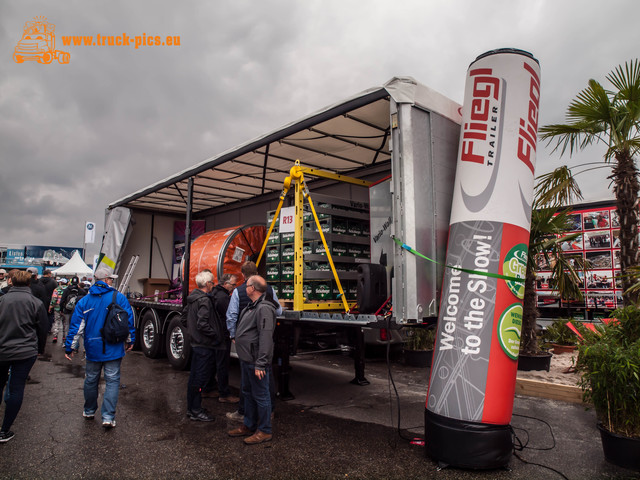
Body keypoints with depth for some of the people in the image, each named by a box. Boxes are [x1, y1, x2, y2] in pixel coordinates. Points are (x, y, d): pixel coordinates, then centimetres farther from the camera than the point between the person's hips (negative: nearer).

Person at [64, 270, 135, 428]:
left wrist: (70, 347, 7)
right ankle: (108, 417, -1)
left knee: (91, 380, 19)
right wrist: (129, 340, 8)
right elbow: (129, 320, -4)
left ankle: (89, 411, 35)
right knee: (112, 381, 2)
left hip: (93, 348, 3)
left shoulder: (84, 301, 2)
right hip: (114, 348, -3)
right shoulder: (119, 298, -7)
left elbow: (76, 325, 1)